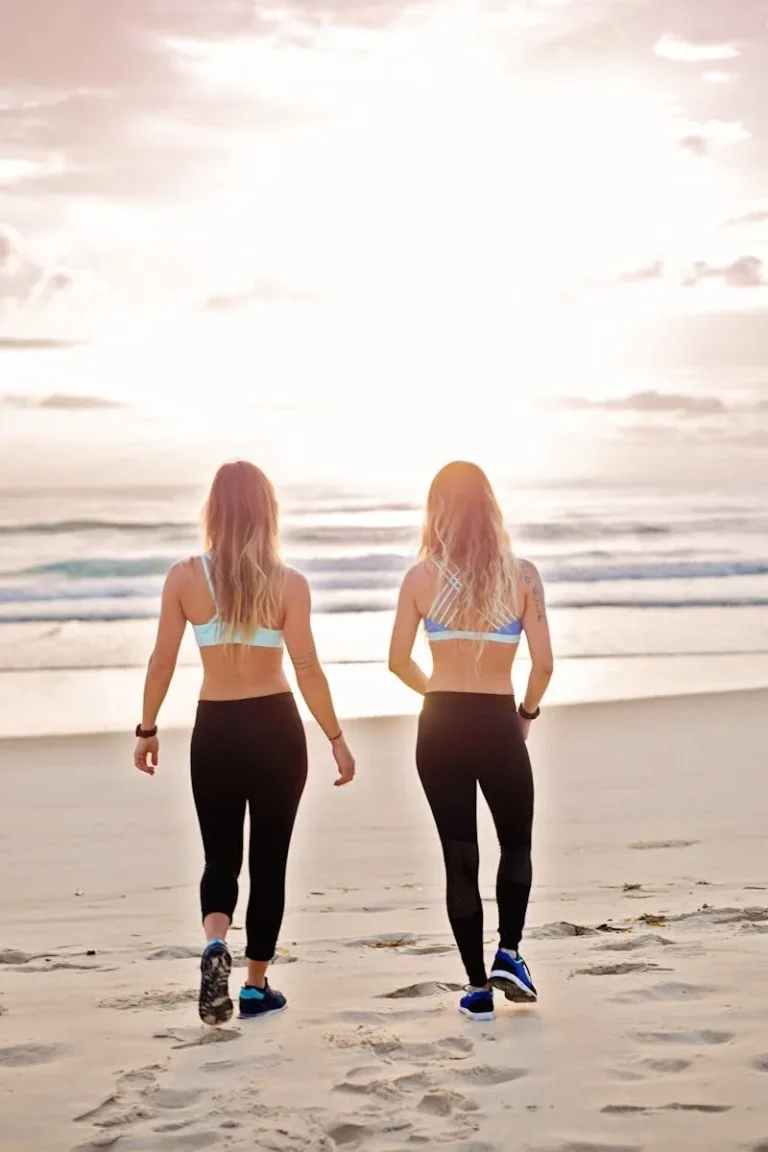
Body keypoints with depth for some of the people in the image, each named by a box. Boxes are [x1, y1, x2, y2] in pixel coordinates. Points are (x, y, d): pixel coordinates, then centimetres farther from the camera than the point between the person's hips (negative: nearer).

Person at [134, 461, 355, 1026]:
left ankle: (216, 943, -14)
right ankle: (257, 985, 18)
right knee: (269, 858, 13)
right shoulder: (288, 583, -8)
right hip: (275, 729, -1)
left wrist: (147, 730, 10)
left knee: (221, 857, 14)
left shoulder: (185, 577, -5)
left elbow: (162, 662, -2)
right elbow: (308, 670, -9)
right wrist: (337, 739, 1)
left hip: (215, 730, 1)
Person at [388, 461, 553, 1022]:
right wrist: (528, 712, 11)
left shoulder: (422, 577, -2)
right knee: (517, 845, 21)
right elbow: (544, 663, -7)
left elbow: (399, 661, 1)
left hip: (441, 727, 1)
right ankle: (509, 953, 4)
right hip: (499, 726, -1)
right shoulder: (522, 575, -5)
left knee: (460, 857, 9)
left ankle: (478, 987, 11)